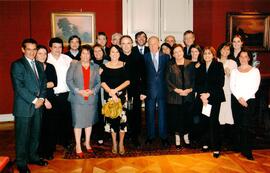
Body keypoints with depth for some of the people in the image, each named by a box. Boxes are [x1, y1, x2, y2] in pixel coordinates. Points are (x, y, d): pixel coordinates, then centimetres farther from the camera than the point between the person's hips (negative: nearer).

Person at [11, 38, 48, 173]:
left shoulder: (39, 65, 14)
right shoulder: (17, 65, -7)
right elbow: (19, 87, -15)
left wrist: (41, 98, -4)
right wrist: (34, 100, -15)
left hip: (38, 105, 6)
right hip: (24, 106, -6)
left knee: (35, 134, 15)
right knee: (22, 136, 5)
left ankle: (33, 156, 31)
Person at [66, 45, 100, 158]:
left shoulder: (95, 67, 10)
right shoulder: (73, 66, 5)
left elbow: (98, 82, 7)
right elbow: (69, 80, -2)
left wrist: (92, 91, -11)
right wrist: (78, 91, -13)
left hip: (91, 99, 3)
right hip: (77, 99, -2)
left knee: (89, 121, 11)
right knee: (78, 122, 0)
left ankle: (87, 143, 27)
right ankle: (78, 146, 11)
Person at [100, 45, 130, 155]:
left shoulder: (124, 66, 4)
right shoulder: (105, 66, 4)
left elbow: (127, 81, -3)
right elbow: (102, 82, -3)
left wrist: (116, 90, -12)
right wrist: (111, 93, -14)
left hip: (122, 95, 0)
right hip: (109, 95, 1)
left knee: (122, 117, -7)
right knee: (111, 118, 2)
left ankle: (121, 143, 9)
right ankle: (114, 143, 18)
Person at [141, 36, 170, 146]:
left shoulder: (166, 57, 6)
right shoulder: (144, 57, 2)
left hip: (162, 90, 1)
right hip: (149, 90, 0)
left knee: (162, 114, 6)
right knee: (149, 114, 8)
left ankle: (164, 137, 18)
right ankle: (150, 136, 21)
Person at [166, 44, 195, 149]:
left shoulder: (189, 64, 7)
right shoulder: (170, 65, 3)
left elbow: (194, 78, 6)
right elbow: (167, 80, -2)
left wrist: (190, 89, -9)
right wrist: (177, 90, -12)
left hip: (188, 95, 1)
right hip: (174, 96, -1)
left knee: (187, 116, 5)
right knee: (176, 116, 1)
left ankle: (186, 136, 21)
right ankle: (177, 138, 13)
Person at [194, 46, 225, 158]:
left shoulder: (218, 66, 2)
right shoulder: (200, 67, 13)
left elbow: (220, 83, -5)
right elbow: (197, 83, 8)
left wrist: (209, 94, -12)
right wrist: (201, 95, -7)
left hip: (214, 97, -3)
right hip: (202, 98, 3)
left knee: (213, 121, -6)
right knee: (204, 121, 3)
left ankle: (216, 148, 1)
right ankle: (205, 143, 18)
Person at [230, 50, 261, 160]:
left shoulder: (255, 71, 6)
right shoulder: (234, 71, 13)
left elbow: (255, 87, -2)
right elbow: (232, 86, 5)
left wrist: (245, 98, -11)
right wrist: (239, 98, -9)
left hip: (249, 100, -3)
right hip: (236, 100, 3)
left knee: (246, 125, -10)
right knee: (238, 124, 4)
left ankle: (247, 151, -5)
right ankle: (240, 148, 14)